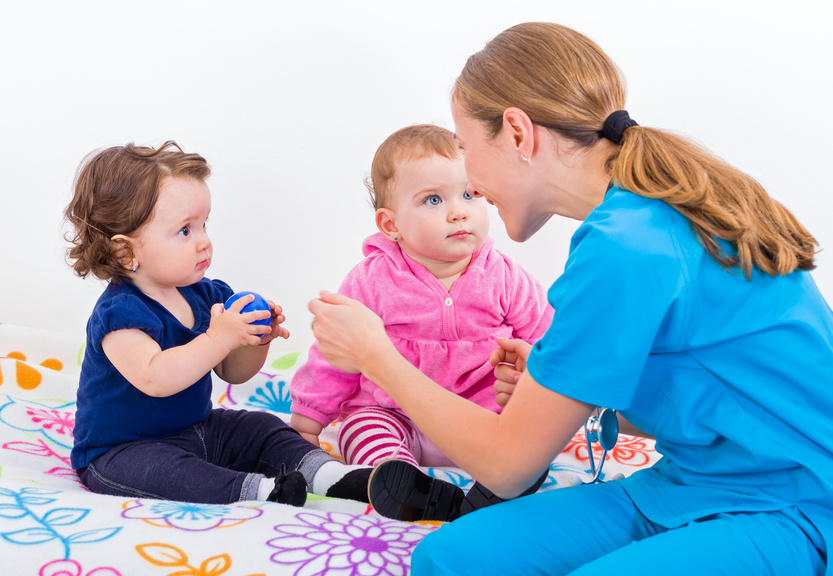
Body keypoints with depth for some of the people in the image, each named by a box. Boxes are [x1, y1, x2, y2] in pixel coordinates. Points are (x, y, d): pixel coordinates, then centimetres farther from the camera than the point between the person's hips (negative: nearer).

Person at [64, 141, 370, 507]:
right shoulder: (120, 312, -25)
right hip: (122, 450, -8)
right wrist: (219, 339, -42)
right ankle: (260, 490, -47)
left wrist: (256, 341, -16)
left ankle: (329, 473, -12)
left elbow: (231, 372, 5)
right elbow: (154, 380, -42)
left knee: (263, 428, 1)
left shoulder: (204, 294, 0)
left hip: (196, 430, 8)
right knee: (153, 469, -36)